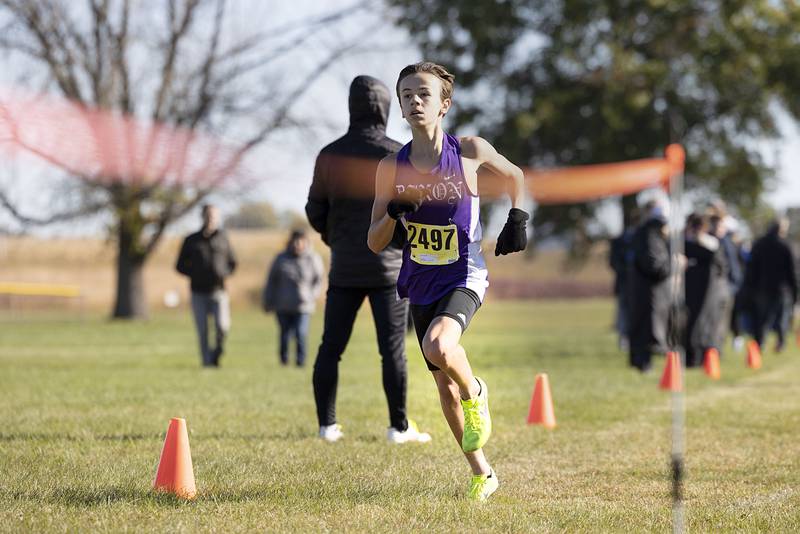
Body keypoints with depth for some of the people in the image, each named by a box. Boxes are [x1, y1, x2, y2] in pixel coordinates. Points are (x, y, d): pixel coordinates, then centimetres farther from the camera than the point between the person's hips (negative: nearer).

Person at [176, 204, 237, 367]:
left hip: (218, 291, 0)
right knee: (203, 331, -3)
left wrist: (224, 273, -3)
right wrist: (195, 274, -5)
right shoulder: (191, 241, 9)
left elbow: (232, 263, 18)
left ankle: (218, 349, 10)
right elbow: (180, 266, 12)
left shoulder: (222, 238, 11)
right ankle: (208, 362, 4)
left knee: (222, 326, -16)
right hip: (199, 293, 0)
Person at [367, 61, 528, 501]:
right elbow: (374, 243, 0)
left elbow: (515, 176, 13)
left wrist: (517, 219, -1)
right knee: (444, 383, 10)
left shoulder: (470, 150, -9)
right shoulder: (392, 167, -4)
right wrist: (393, 214, -19)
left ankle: (476, 393, 1)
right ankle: (482, 473, 27)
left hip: (464, 279, -4)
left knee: (439, 346, -33)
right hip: (421, 285, 4)